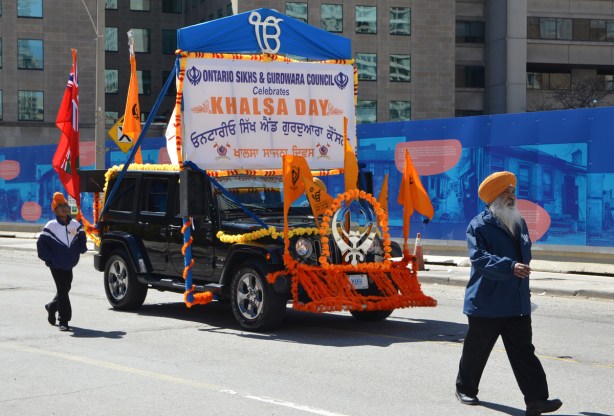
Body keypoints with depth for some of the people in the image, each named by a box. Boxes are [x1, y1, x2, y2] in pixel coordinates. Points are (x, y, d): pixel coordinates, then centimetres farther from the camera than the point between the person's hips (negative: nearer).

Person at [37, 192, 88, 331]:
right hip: (56, 265, -5)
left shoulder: (76, 225, 4)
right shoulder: (51, 226, -9)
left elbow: (82, 239, 19)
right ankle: (64, 320, -6)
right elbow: (41, 244, -6)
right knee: (62, 290, -10)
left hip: (69, 265, 5)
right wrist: (49, 257, -11)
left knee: (65, 289, 17)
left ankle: (51, 307, 44)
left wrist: (80, 250, 3)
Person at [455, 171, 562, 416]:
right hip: (486, 302, -5)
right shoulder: (479, 225, -9)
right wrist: (510, 267, -34)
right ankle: (465, 389, 28)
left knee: (524, 352, -2)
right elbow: (479, 258, -23)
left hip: (518, 303, 5)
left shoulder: (519, 223, 14)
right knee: (476, 349, 9)